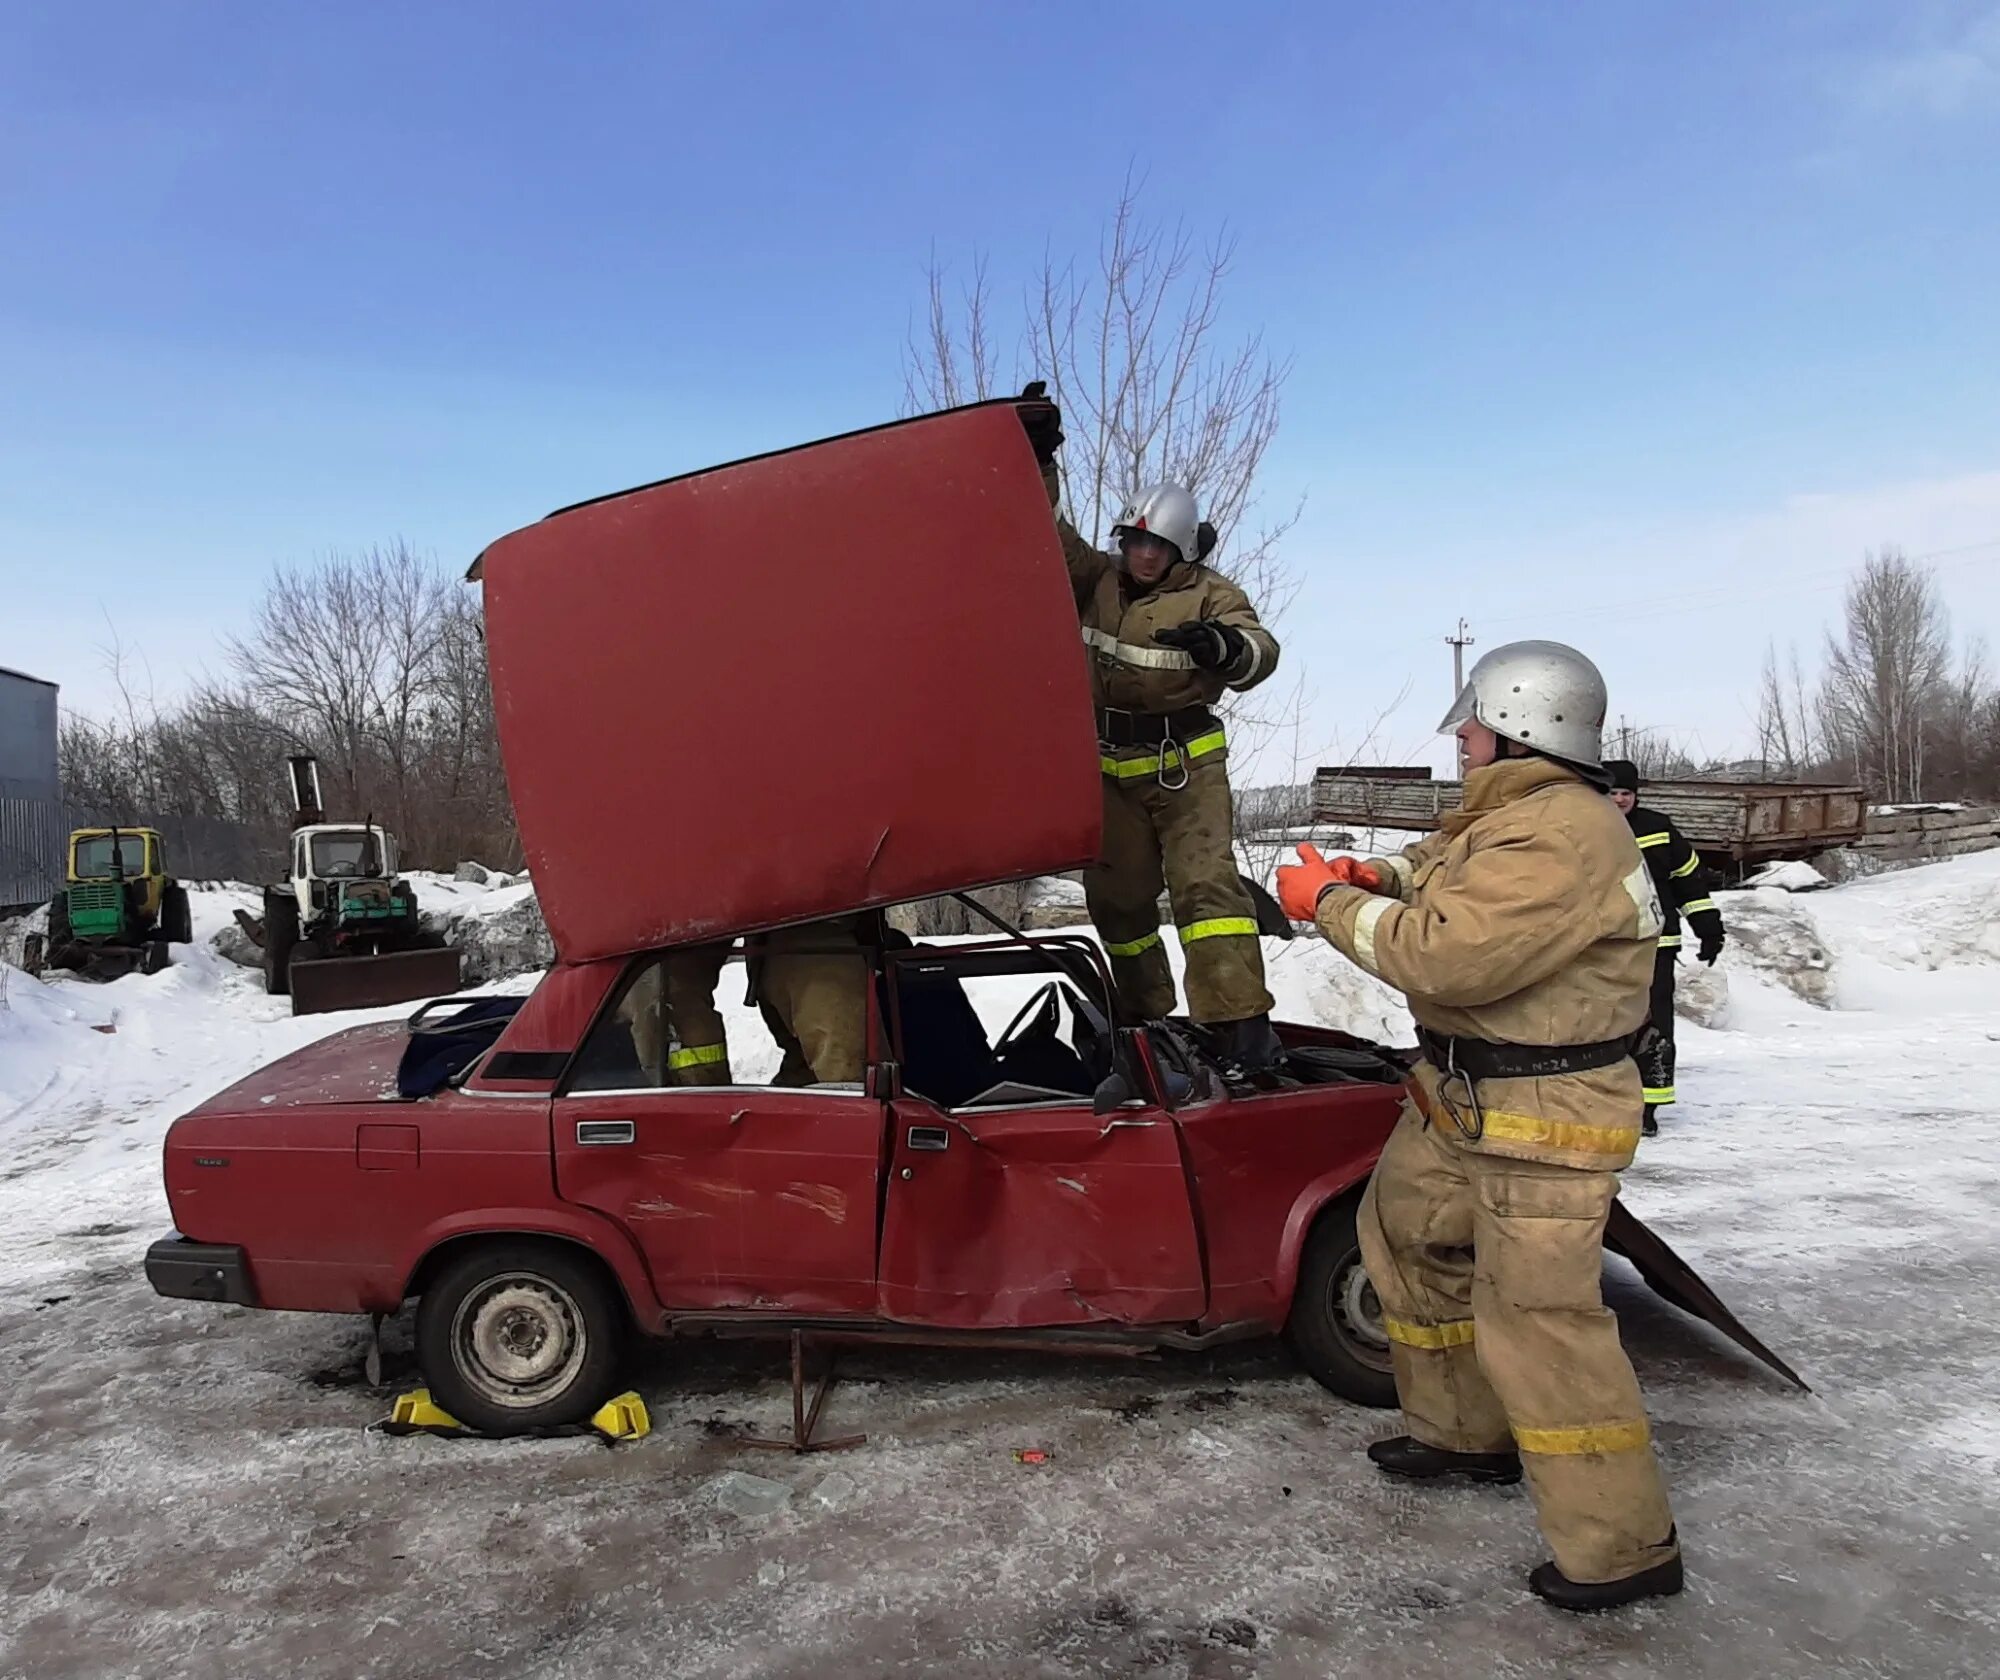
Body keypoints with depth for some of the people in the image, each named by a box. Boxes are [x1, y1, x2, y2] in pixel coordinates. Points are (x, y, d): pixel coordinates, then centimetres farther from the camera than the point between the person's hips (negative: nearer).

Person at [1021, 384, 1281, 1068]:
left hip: (1186, 763, -4)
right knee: (1116, 895, 9)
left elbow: (1260, 650, -20)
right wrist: (1036, 460, -14)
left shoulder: (1208, 594, -6)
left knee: (1205, 880, -18)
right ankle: (1145, 1015, 27)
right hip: (1109, 766, 4)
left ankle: (1242, 1024, -21)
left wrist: (1224, 645, -43)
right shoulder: (1096, 579, 5)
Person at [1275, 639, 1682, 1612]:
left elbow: (1447, 955, -32)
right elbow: (1443, 876, 21)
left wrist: (1331, 903, -19)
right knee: (1407, 1233, 21)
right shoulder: (1508, 812, 9)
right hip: (1459, 1097, 11)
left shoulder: (1563, 837, -25)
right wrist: (1374, 875, -2)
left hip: (1546, 1126, -11)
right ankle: (1465, 1433, 38)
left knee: (1538, 1322, -6)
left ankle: (1623, 1547, 11)